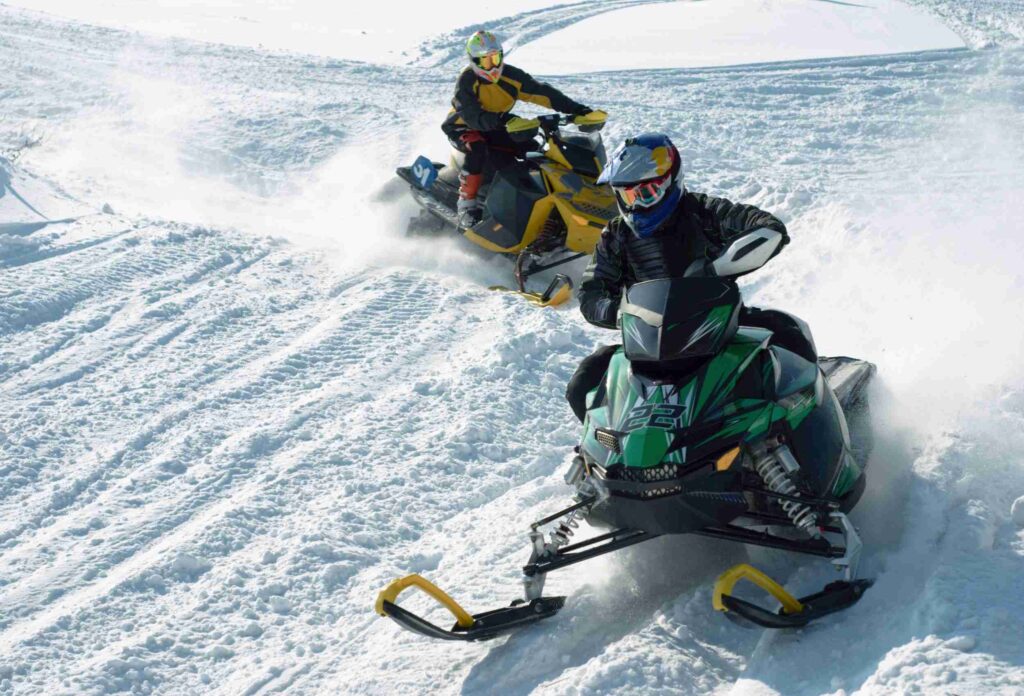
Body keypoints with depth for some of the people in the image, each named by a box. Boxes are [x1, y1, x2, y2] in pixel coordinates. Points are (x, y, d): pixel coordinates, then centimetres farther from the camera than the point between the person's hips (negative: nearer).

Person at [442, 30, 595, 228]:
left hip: (494, 128, 6)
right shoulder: (467, 82, -24)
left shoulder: (511, 76, -11)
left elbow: (541, 92, -16)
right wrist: (501, 119, -52)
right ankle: (467, 202, -33)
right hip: (463, 128, -6)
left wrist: (576, 109, -26)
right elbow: (473, 117, -36)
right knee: (478, 149, -38)